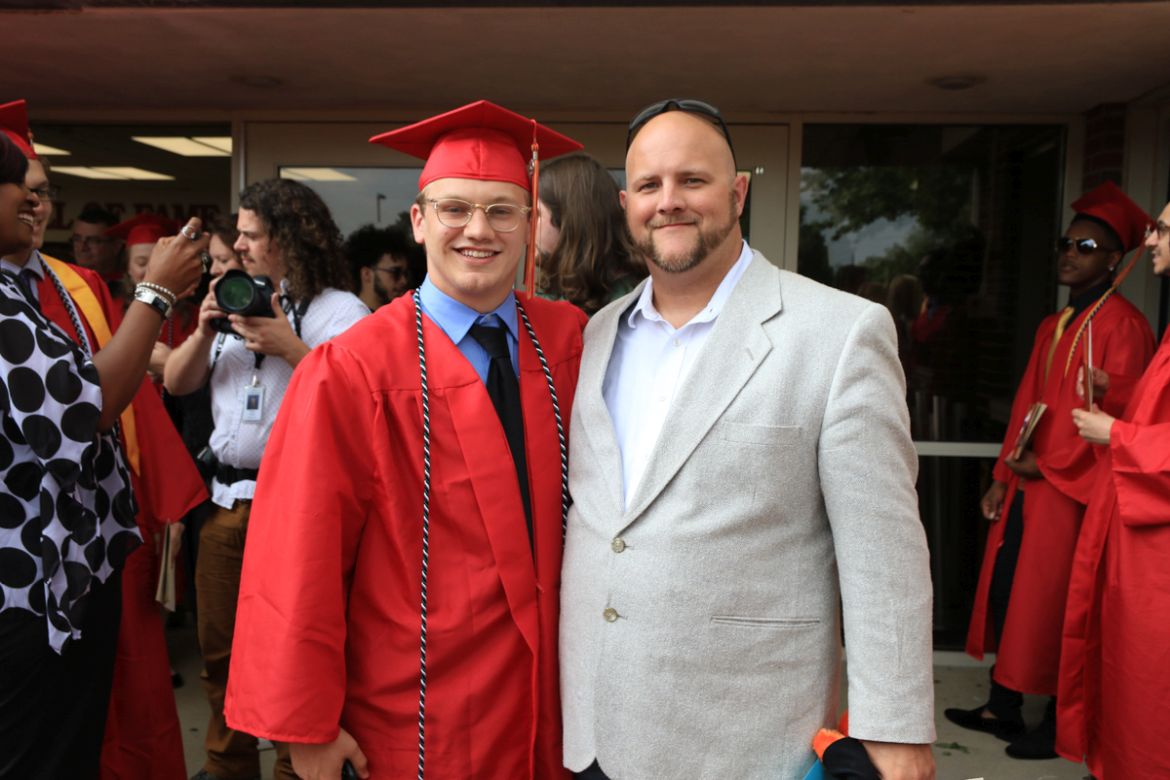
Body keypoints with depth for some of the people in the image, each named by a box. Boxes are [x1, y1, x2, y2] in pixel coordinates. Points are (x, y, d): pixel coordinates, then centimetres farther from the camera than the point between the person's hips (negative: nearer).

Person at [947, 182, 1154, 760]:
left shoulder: (1121, 324, -10)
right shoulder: (1052, 327, 15)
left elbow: (1114, 414, -16)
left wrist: (1050, 463, -11)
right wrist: (1003, 477, 10)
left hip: (1072, 488, -8)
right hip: (1029, 481, 8)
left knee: (1050, 603, 1)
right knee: (1006, 591, 10)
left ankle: (1059, 724, 17)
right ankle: (1003, 707, 22)